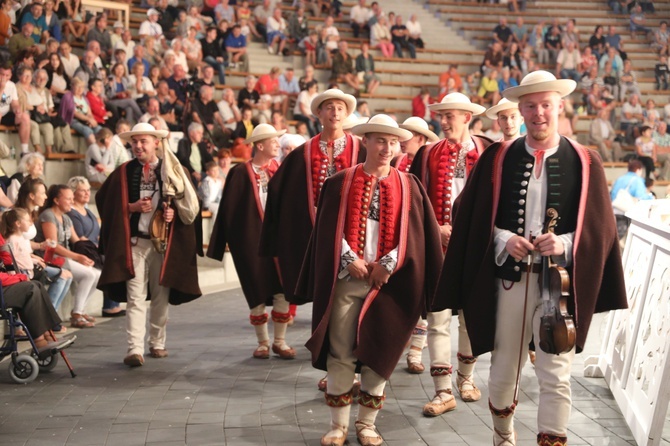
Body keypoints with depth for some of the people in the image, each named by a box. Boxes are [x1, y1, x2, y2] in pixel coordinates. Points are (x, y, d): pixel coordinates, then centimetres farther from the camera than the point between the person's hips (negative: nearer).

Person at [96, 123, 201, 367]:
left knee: (161, 297, 9)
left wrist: (174, 213, -14)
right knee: (135, 298, -8)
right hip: (134, 242, -1)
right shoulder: (123, 173, 4)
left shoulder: (172, 171, 4)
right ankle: (135, 349, -13)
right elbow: (104, 200, 9)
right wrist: (131, 207, -6)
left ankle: (157, 343, 23)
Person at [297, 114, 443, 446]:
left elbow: (414, 233, 0)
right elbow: (329, 230, 1)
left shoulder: (408, 186, 6)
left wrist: (388, 264, -10)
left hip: (388, 281, 1)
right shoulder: (340, 182, 3)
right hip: (345, 279, -1)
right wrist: (350, 260, -10)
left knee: (378, 353, 6)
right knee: (340, 353, 1)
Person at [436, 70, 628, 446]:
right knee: (503, 369, 14)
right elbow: (474, 220, 6)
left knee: (556, 377, -4)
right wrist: (504, 239, -12)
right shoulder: (497, 158, 4)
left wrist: (565, 243, -17)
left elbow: (600, 228, 0)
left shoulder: (585, 163, 1)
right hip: (509, 278, 2)